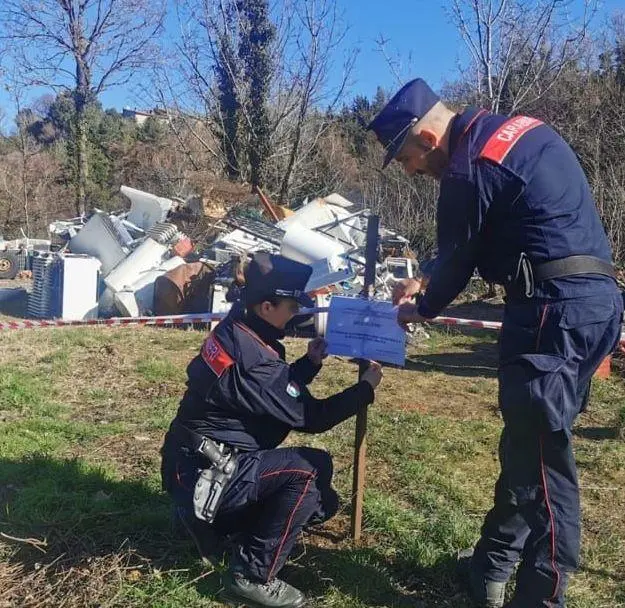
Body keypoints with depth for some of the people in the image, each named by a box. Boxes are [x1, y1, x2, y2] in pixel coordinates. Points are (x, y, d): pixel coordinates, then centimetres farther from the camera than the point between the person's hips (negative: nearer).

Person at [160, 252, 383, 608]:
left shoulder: (237, 331, 4)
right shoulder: (252, 359, -25)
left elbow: (277, 390, 16)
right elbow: (310, 416, -17)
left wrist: (311, 362, 1)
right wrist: (366, 388, -6)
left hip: (202, 462, 9)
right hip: (204, 474, -9)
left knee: (323, 503, 11)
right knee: (312, 469, -24)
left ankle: (225, 522, 15)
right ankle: (253, 577, -12)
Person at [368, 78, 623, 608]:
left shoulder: (469, 169, -11)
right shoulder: (512, 129, 18)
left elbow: (457, 259, 0)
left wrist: (421, 310, 19)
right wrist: (424, 284, 28)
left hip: (555, 306, -10)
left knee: (540, 454, -4)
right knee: (525, 442, 16)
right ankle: (493, 565, 29)